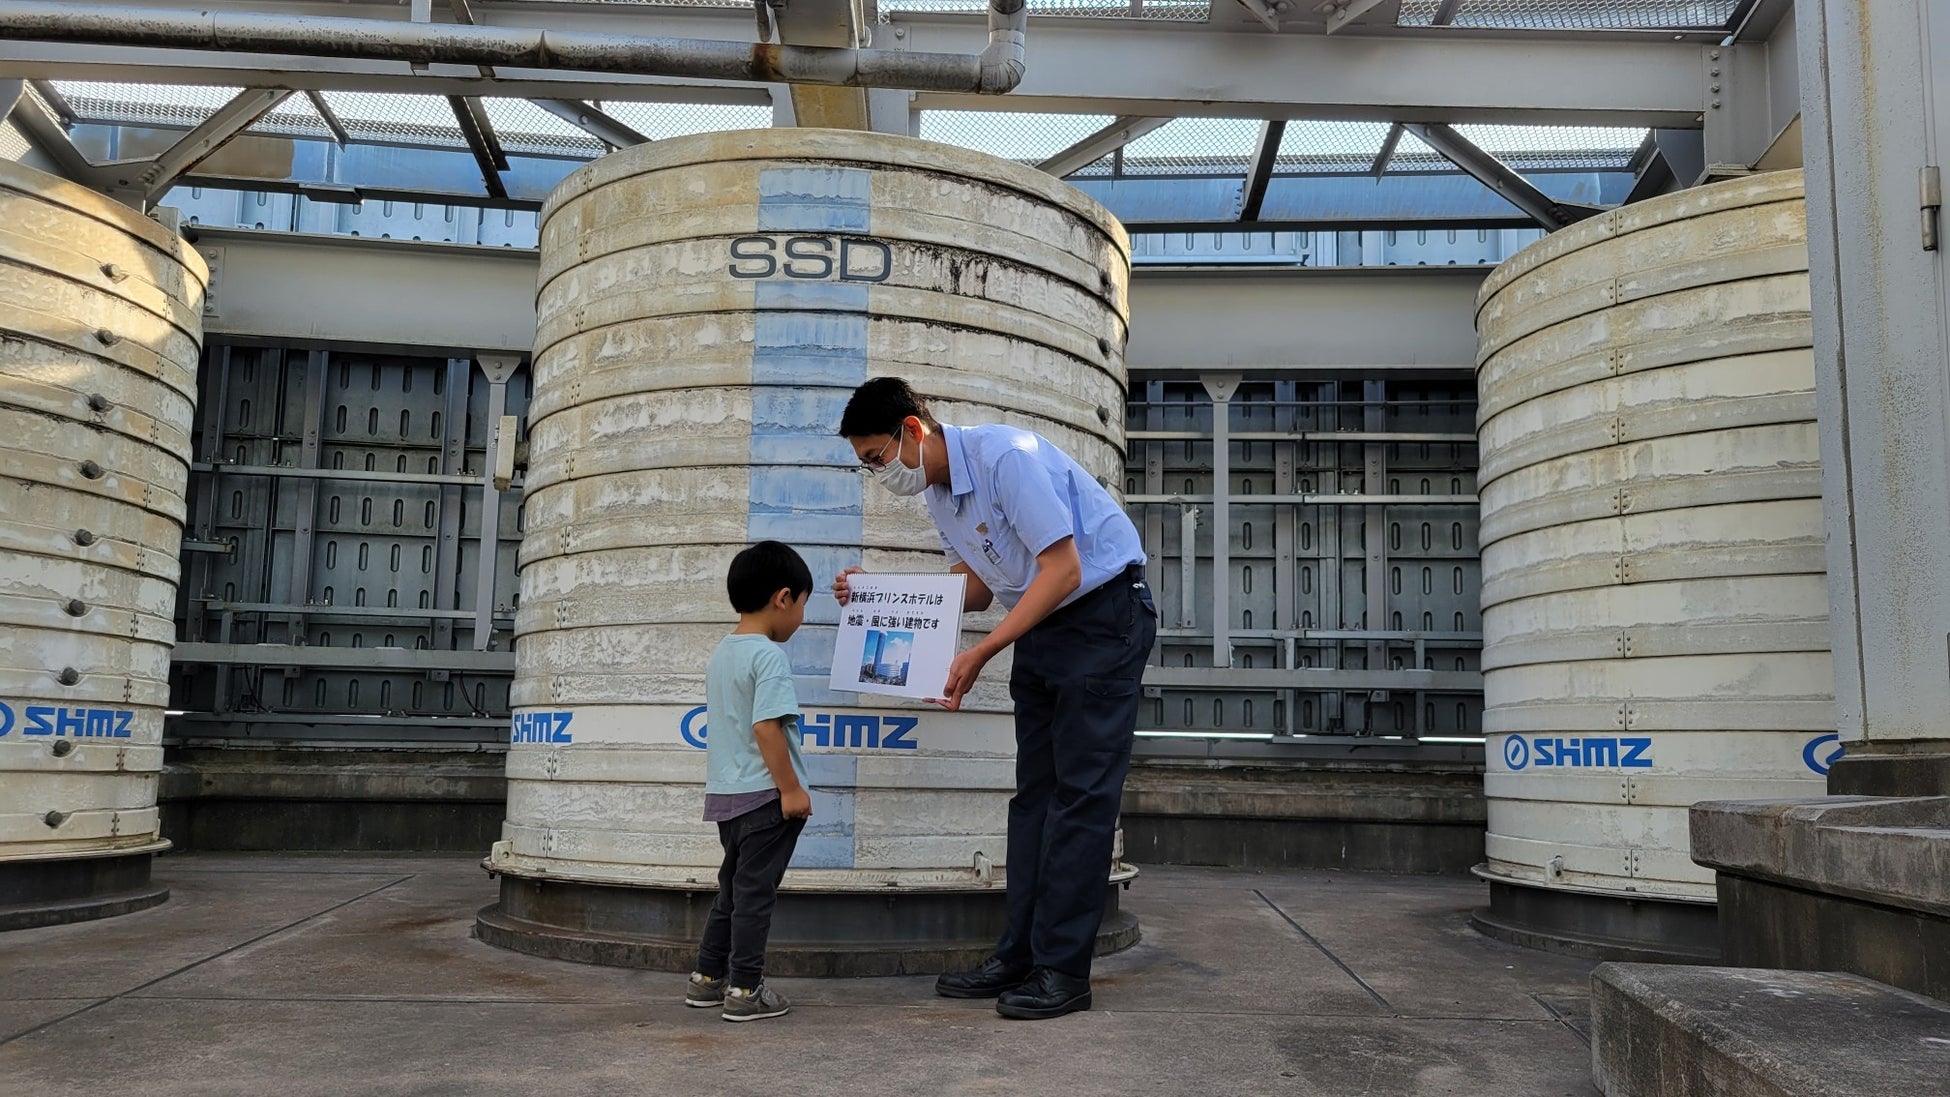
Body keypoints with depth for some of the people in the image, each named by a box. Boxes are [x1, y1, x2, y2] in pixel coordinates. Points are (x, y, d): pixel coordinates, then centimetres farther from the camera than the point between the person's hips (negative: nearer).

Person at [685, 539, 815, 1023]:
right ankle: (744, 989, 6)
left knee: (733, 887, 19)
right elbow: (766, 727, -23)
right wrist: (791, 788, -18)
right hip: (764, 795, -9)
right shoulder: (769, 656, -16)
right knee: (755, 892, 0)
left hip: (725, 795, 9)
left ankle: (707, 977, 25)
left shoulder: (721, 653, 12)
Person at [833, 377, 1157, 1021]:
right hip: (1041, 628, 9)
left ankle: (1063, 969, -5)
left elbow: (1063, 569, -25)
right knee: (1034, 793, 7)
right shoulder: (937, 494, 6)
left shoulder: (1005, 456, -22)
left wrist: (980, 655, -25)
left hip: (1104, 614, -9)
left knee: (1080, 792, -8)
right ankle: (1020, 957, 11)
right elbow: (976, 588, 16)